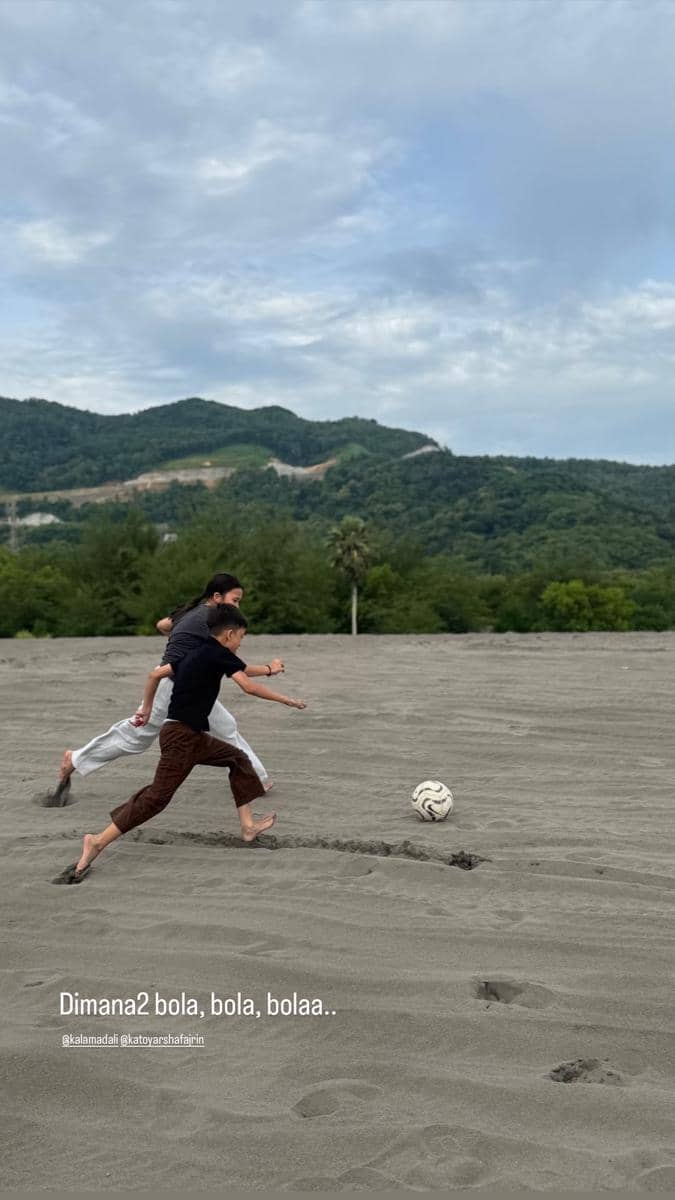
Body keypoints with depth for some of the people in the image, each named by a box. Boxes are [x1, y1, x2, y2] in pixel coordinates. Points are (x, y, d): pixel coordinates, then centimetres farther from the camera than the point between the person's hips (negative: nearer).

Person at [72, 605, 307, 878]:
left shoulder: (197, 654, 14)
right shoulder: (219, 654, -10)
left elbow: (156, 673, 18)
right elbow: (249, 687, -18)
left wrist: (146, 707, 26)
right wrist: (285, 699, -9)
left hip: (192, 736, 10)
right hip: (180, 736, -10)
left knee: (238, 758, 16)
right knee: (158, 795, -11)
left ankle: (248, 825, 17)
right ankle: (98, 842, -8)